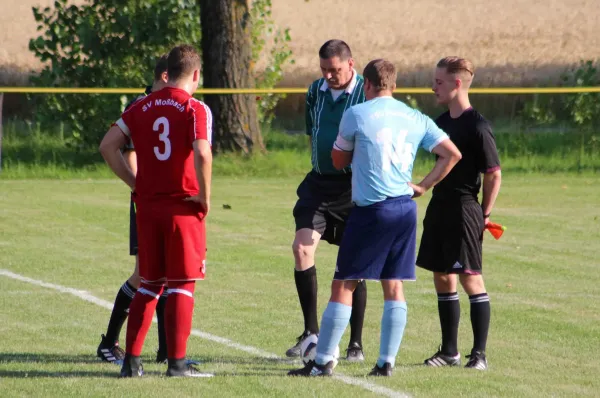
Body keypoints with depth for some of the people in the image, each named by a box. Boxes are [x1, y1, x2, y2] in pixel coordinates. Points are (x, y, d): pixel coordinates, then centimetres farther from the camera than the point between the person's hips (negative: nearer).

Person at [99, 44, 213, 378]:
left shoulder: (142, 108, 8)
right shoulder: (195, 109, -9)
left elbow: (108, 145, 6)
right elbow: (202, 154, -23)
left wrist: (134, 182, 9)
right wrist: (205, 196, -11)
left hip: (147, 206, 5)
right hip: (184, 207, -5)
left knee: (150, 284, 14)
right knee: (183, 284, 2)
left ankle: (132, 360, 11)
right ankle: (177, 362, 0)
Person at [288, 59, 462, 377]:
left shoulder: (356, 115, -3)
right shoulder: (416, 119, 9)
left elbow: (338, 161, 8)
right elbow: (452, 154, 7)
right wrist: (423, 186, 11)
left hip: (370, 210, -5)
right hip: (405, 208, 5)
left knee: (343, 285, 1)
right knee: (394, 286, 10)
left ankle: (323, 361, 2)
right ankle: (386, 362, 7)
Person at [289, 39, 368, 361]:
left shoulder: (368, 95, -10)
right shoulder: (316, 91, 7)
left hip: (354, 187, -4)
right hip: (319, 183, 4)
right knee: (302, 246, -13)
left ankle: (356, 343, 13)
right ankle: (311, 331, -3)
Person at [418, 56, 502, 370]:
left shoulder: (477, 127, -14)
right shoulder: (442, 122, 11)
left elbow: (494, 174, -11)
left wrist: (484, 215, -8)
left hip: (464, 210, -8)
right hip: (439, 206, 8)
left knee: (470, 278, -6)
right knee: (442, 278, 10)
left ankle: (479, 354, -1)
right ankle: (449, 350, 17)